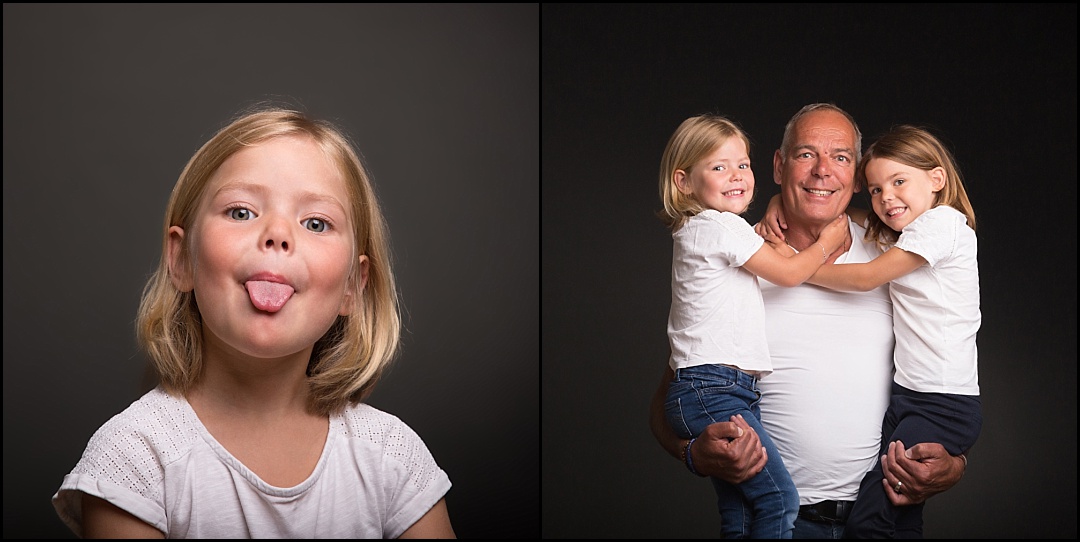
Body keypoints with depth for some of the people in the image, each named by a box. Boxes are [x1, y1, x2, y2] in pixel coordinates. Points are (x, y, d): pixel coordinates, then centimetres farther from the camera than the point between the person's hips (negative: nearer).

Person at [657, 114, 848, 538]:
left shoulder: (699, 232, 22)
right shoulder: (719, 226, -8)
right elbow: (789, 273, 0)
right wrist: (827, 243, 15)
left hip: (722, 391, 10)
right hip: (712, 389, -10)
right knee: (780, 500, -13)